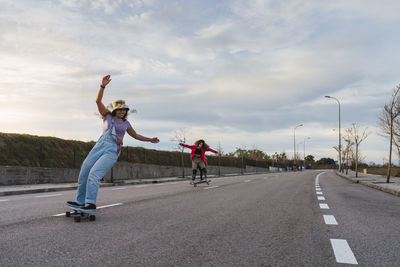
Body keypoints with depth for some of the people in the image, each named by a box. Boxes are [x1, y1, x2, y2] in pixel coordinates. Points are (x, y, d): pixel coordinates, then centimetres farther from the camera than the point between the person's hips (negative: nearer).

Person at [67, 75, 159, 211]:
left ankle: (91, 204, -20)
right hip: (100, 146, 3)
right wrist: (103, 85, -14)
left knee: (94, 174, -21)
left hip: (113, 151, -3)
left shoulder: (125, 123, 15)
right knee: (84, 172, 1)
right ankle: (80, 201, 16)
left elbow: (136, 135, 29)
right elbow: (98, 101, -2)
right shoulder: (107, 115, 12)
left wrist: (150, 140, 27)